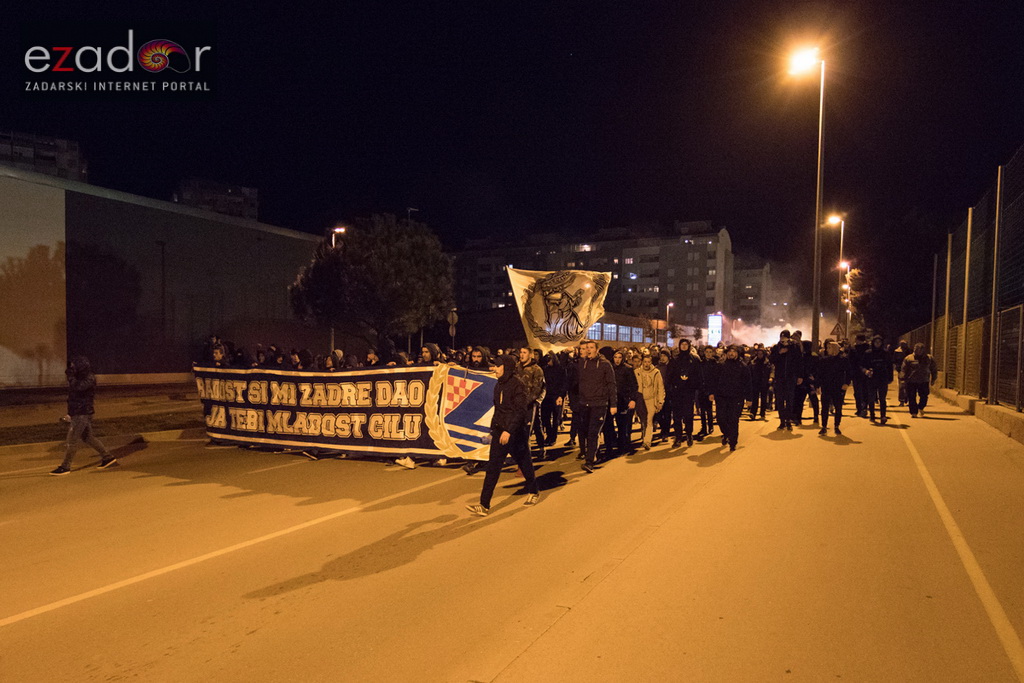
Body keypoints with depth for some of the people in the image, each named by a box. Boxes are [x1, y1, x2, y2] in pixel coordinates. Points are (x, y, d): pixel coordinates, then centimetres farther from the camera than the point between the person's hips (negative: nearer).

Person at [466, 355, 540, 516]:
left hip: (515, 432, -8)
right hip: (499, 431, 8)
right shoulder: (499, 385, 9)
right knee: (492, 467, 7)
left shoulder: (517, 385, -15)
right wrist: (494, 427, 17)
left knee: (524, 463, 5)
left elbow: (521, 411, -21)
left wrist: (509, 430, -27)